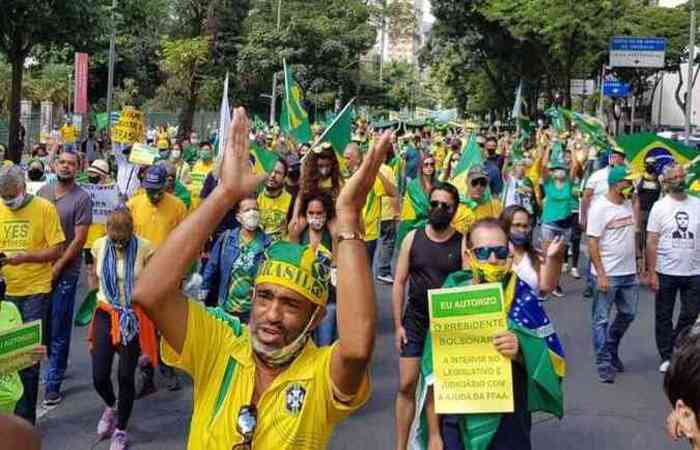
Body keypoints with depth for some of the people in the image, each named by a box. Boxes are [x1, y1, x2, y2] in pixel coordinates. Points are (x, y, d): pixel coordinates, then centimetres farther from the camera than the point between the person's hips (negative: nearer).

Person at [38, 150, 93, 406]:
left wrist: (57, 268, -12)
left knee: (58, 330, 1)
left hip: (64, 273, -4)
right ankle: (57, 366, 31)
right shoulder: (43, 192, 7)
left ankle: (53, 384, 10)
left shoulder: (82, 199, -8)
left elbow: (79, 239, -10)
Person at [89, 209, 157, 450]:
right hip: (105, 315, 3)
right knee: (99, 376, 1)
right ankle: (110, 407, 37)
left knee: (126, 375, 2)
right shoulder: (99, 246, -3)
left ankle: (120, 430, 23)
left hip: (134, 317, -3)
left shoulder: (144, 248, -14)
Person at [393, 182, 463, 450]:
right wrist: (398, 324, -2)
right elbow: (399, 283, 2)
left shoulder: (462, 243, -6)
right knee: (407, 385, 4)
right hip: (414, 322, 2)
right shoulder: (413, 238, -1)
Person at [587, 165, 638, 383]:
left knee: (628, 314, 15)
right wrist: (601, 275, -19)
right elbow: (593, 243, -15)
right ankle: (604, 363, 11)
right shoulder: (600, 208, -13)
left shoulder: (627, 204, 8)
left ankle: (611, 349, 35)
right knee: (602, 319, 2)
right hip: (608, 274, -7)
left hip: (629, 273, 7)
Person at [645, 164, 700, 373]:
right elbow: (651, 242, -5)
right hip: (666, 273, -2)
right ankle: (666, 357, 22)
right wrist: (651, 273, -10)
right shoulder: (660, 207, -4)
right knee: (664, 317, 8)